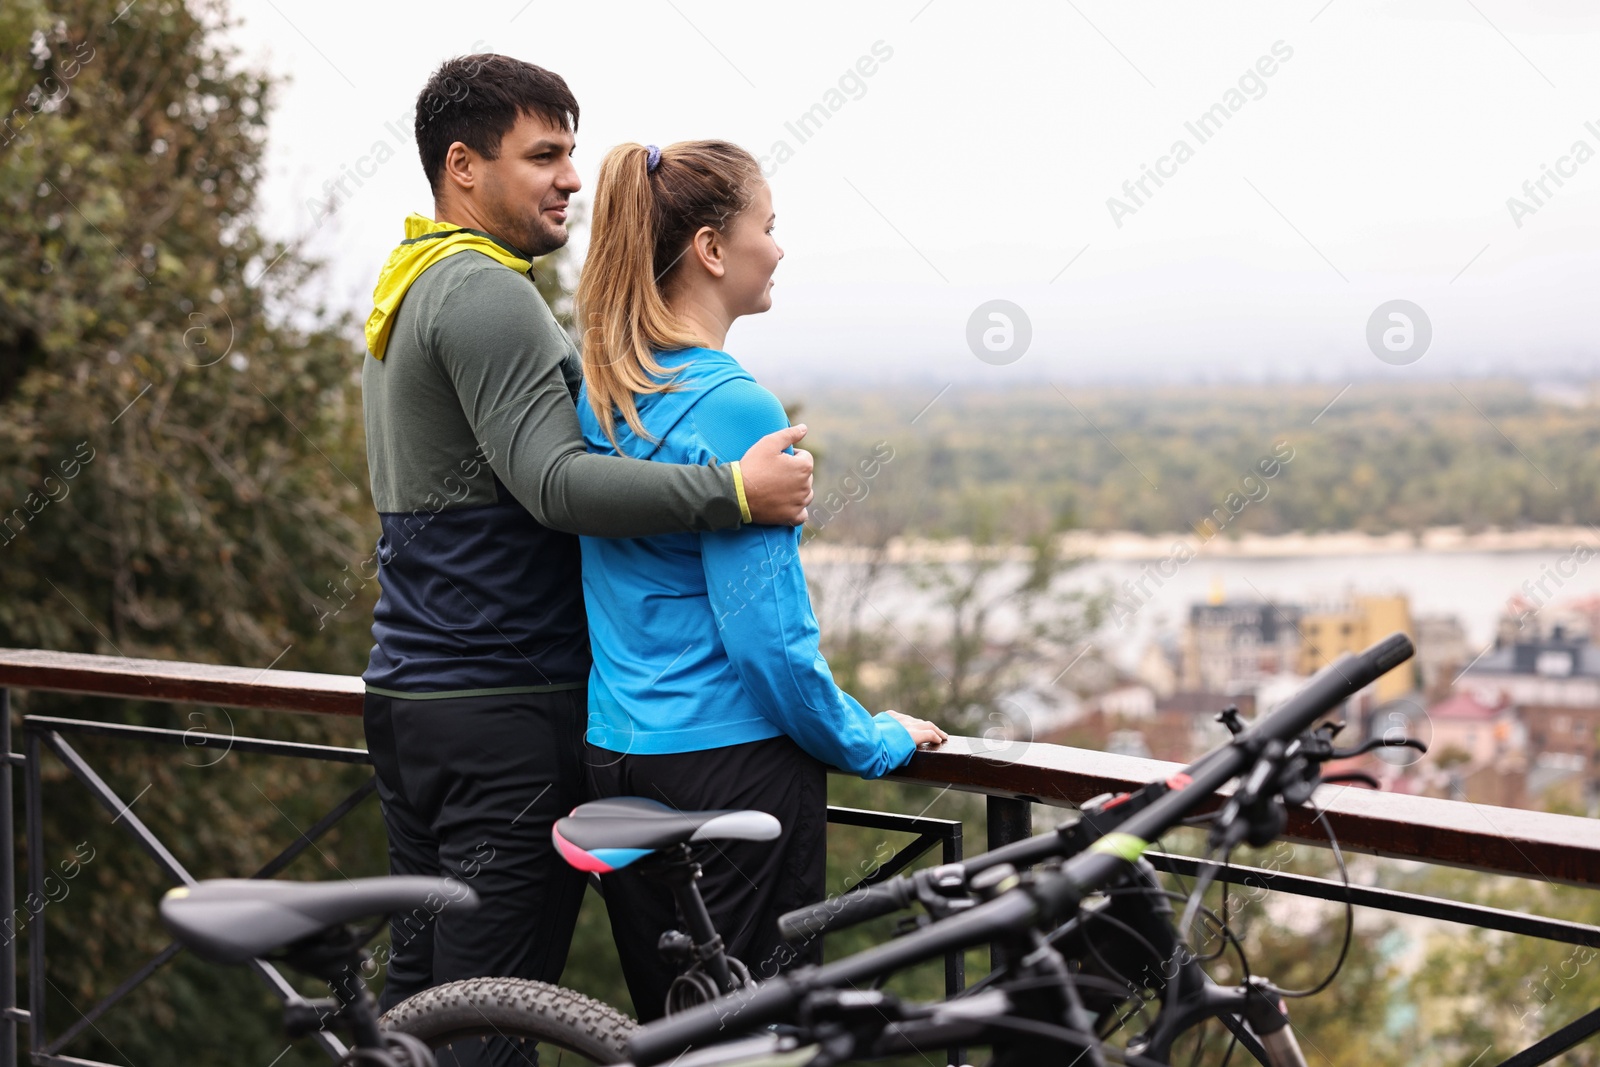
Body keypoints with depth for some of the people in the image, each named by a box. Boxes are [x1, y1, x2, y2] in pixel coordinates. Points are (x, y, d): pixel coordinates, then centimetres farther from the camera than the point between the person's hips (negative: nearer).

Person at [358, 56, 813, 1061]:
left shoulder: (408, 286, 18)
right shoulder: (484, 293, -15)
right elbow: (555, 482, -27)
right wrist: (734, 489, -30)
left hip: (411, 688, 10)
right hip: (506, 711, -10)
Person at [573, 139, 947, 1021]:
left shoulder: (596, 391, 6)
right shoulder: (732, 406, -18)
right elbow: (766, 633, -19)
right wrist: (873, 741, -5)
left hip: (614, 752, 8)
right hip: (733, 762, -8)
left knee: (662, 1022, 15)